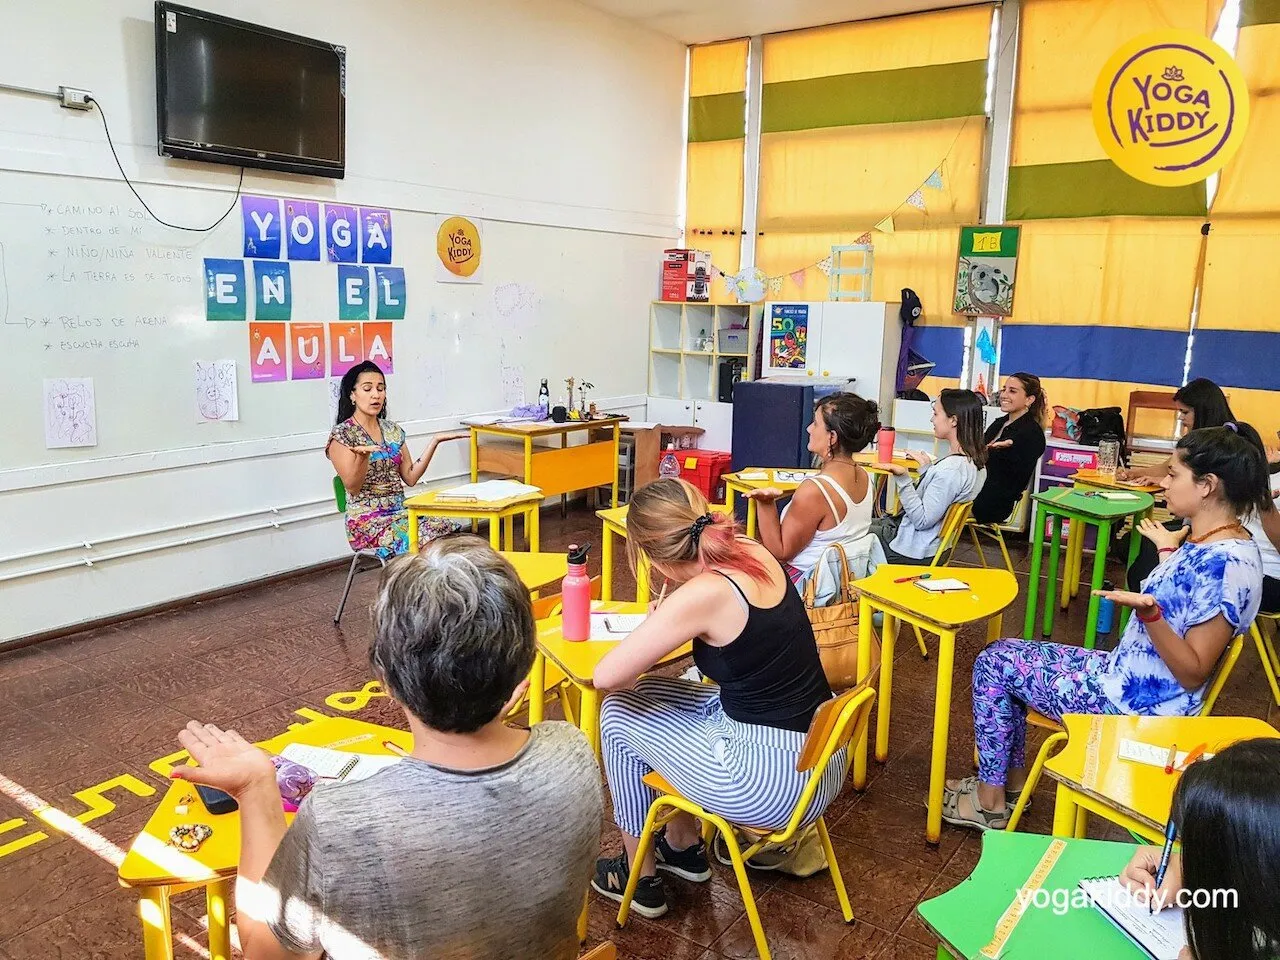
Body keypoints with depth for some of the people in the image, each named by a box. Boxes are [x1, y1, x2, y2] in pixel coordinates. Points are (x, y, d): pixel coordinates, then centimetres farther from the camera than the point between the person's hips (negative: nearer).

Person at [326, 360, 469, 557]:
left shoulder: (392, 430, 13)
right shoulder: (342, 435, -5)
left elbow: (410, 477, 10)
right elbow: (353, 487, -12)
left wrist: (435, 441, 4)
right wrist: (363, 455, -31)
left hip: (401, 512, 6)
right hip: (368, 523, -6)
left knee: (455, 532, -20)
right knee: (430, 543, -30)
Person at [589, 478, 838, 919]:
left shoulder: (702, 595, -24)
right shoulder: (755, 553, -2)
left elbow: (606, 676, -18)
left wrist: (648, 636, 2)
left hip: (777, 783, -8)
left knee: (619, 714, 8)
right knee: (652, 691, 20)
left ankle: (638, 876, 25)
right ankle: (683, 846, 36)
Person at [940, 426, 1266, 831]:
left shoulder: (1227, 562, -26)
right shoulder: (1206, 540, 2)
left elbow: (1193, 674, -25)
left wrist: (1148, 614, -40)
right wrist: (1167, 551, 22)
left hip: (1134, 706, -10)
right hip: (1123, 673, 10)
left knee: (994, 664, -3)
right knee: (1000, 654, 11)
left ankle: (990, 801, 11)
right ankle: (1012, 781, 20)